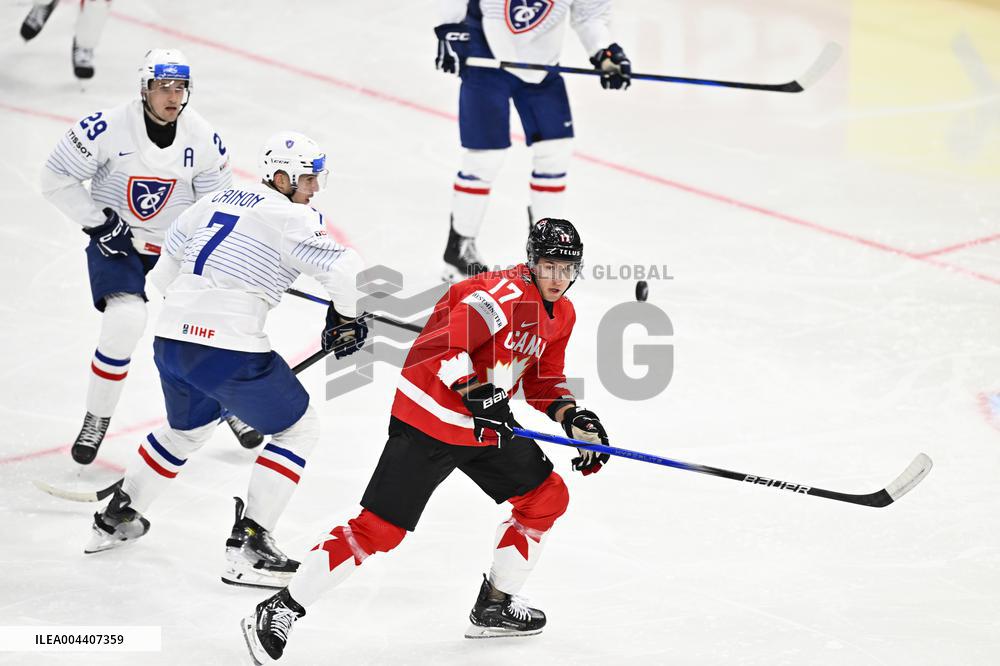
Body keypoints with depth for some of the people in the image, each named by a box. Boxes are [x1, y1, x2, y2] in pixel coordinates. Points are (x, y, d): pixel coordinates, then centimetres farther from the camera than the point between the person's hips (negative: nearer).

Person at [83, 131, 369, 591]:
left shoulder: (214, 202, 16)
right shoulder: (289, 217, -6)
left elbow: (164, 273, 23)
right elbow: (344, 267, -16)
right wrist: (346, 317, 2)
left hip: (170, 340, 8)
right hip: (229, 346, -8)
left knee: (187, 429, 34)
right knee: (298, 429, 9)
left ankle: (117, 518, 42)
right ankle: (247, 545, 1)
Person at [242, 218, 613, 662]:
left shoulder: (561, 315, 8)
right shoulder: (506, 294, -22)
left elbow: (542, 380, 18)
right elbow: (443, 345, -33)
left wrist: (575, 419, 3)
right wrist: (477, 393, -41)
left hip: (488, 424, 9)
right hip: (428, 420, -9)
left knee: (547, 497, 11)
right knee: (380, 528, -12)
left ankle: (494, 606, 25)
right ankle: (279, 611, -8)